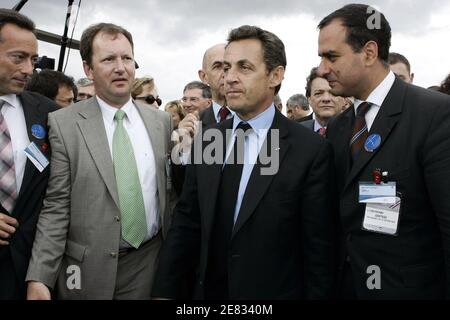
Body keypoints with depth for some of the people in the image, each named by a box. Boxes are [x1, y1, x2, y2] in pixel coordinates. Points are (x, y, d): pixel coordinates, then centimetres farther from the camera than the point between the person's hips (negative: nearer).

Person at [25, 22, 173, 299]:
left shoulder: (161, 121, 3)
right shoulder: (63, 123, -8)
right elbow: (55, 206, -10)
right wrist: (39, 277, -14)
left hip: (150, 263, 3)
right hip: (88, 269, -2)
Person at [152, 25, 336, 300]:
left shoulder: (312, 150, -15)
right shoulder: (206, 141, -1)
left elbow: (318, 247, -13)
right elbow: (186, 222, 1)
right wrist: (165, 290, -2)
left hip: (275, 293, -3)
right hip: (209, 290, 4)